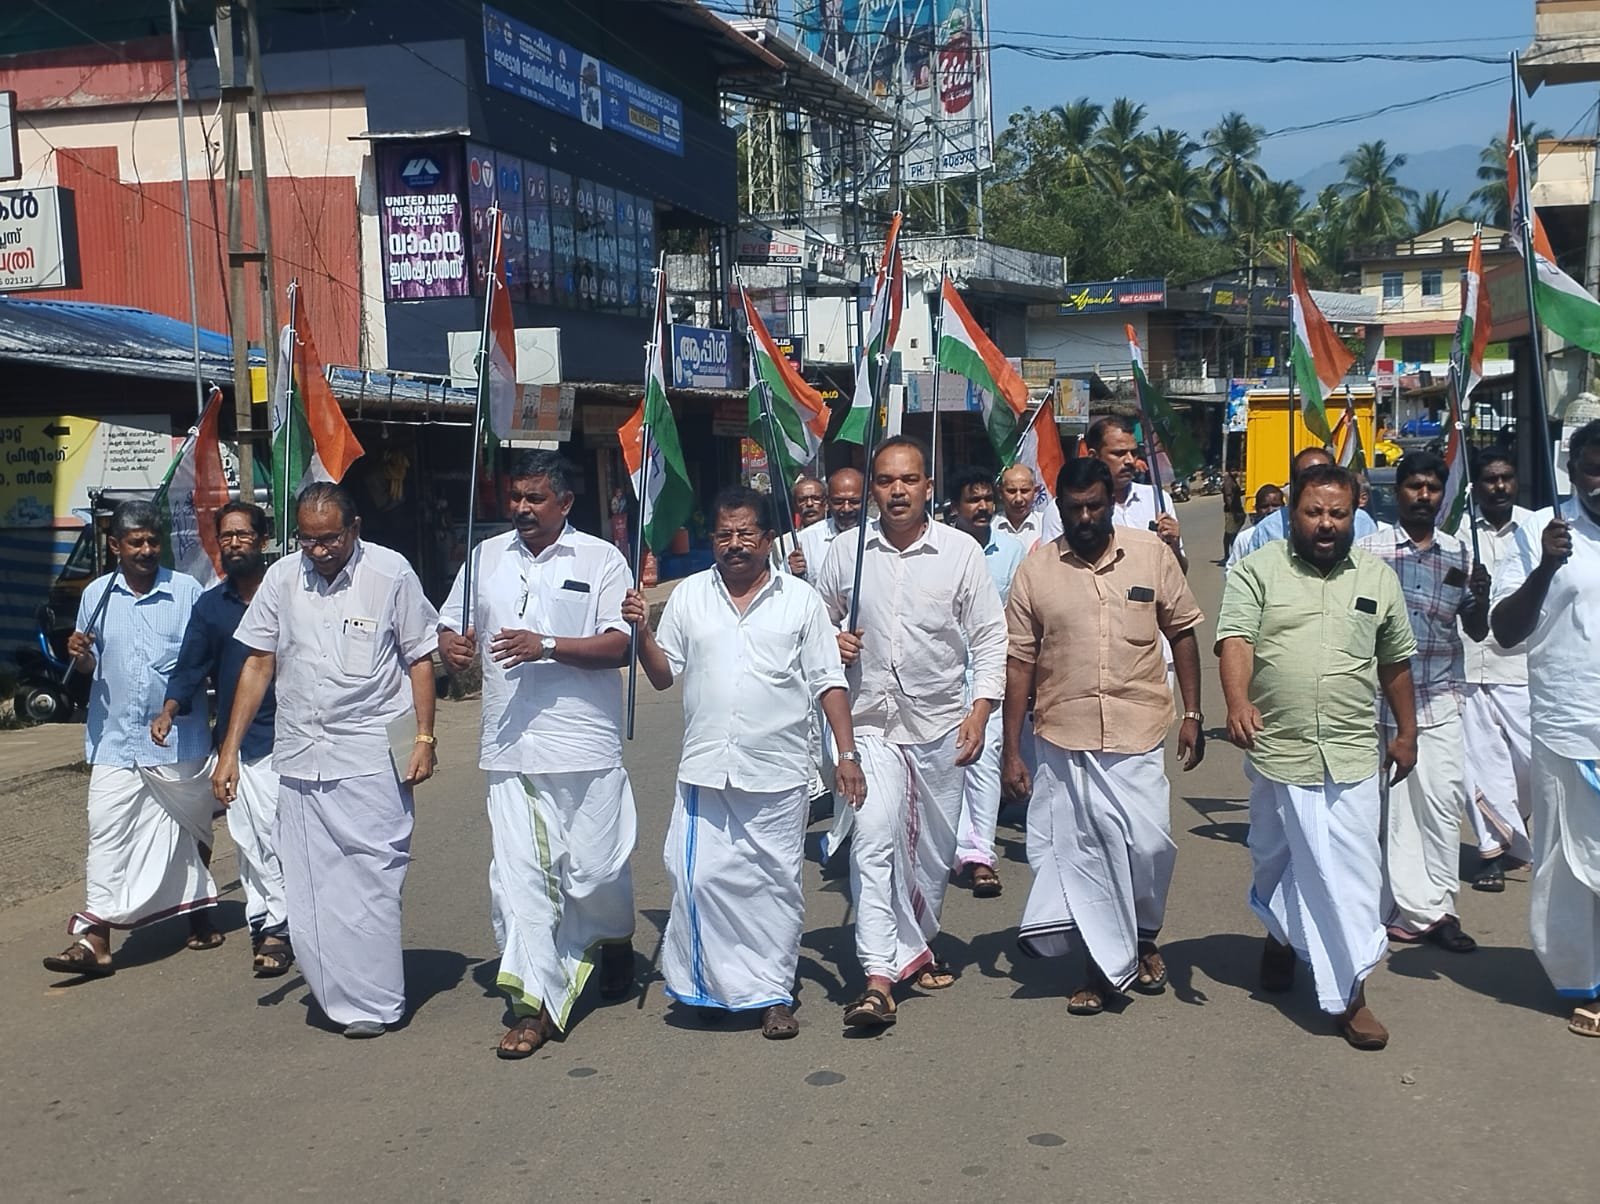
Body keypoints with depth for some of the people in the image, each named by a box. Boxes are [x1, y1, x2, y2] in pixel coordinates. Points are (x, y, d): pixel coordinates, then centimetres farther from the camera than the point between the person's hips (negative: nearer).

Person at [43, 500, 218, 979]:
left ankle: (200, 913, 34)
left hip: (178, 738, -1)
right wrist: (79, 654, -10)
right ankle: (94, 938, -6)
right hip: (115, 740, 1)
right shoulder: (97, 595, 3)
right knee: (106, 834, -6)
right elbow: (89, 666, 12)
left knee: (190, 830, 15)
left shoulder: (187, 590, -3)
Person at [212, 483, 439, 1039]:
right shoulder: (282, 578, 6)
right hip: (299, 757, 4)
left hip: (372, 756, -4)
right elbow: (258, 665, 11)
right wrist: (229, 750, 7)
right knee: (307, 887, 5)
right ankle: (335, 994, 17)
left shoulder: (390, 572, -3)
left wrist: (425, 738, -6)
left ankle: (373, 1002, 7)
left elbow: (420, 659, 2)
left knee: (371, 879, -4)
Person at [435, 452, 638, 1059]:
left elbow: (619, 644, -7)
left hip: (584, 744, -3)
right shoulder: (487, 556, 12)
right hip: (509, 747, 3)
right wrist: (453, 646, -6)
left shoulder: (600, 559, 0)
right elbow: (451, 625, 19)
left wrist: (547, 646, -20)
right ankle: (533, 1003, 3)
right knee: (517, 872, -3)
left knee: (593, 869, 4)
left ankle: (615, 940, 37)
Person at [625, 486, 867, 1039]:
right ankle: (711, 984, 13)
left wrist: (847, 752, -3)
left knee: (776, 883, 5)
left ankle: (774, 994, 16)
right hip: (704, 770, 1)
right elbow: (663, 674, 12)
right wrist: (641, 631, -6)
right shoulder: (688, 596, 9)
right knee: (701, 877, -3)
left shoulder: (801, 600, 4)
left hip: (778, 772, -1)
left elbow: (828, 682, 4)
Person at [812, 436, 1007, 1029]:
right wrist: (832, 642, -6)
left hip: (941, 722, 1)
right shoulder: (846, 552, 1)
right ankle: (879, 974, -13)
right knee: (873, 841, -13)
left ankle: (917, 942, 36)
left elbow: (989, 637, 1)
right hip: (871, 722, -1)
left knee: (933, 846, 12)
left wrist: (979, 710, -7)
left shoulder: (960, 552, -2)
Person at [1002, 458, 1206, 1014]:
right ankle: (1106, 962, 21)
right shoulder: (1035, 571, 1)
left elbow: (1183, 633, 8)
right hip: (1062, 738, 1)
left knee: (1149, 844, -2)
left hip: (1138, 735, 0)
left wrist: (1193, 714, 2)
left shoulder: (1152, 554, 1)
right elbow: (1019, 661, 2)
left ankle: (1144, 937, 27)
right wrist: (1012, 749, 1)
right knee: (1078, 851, 5)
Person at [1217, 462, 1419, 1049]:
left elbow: (1395, 662, 16)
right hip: (1276, 748, -1)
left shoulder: (1378, 578, 7)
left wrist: (1406, 733, 18)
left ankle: (1349, 993, 4)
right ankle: (1280, 935, 45)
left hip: (1350, 754, 1)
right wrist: (1238, 702, -32)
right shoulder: (1258, 571, -2)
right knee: (1274, 859, 17)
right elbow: (1235, 639, -15)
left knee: (1352, 872, -3)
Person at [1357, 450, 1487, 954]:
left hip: (1440, 701, 3)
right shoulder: (1370, 549, 0)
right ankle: (1417, 908, 10)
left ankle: (1436, 906, 9)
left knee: (1444, 800, -1)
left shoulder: (1458, 553, 9)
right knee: (1394, 804, 0)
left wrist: (1481, 599, -9)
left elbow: (1477, 631, 12)